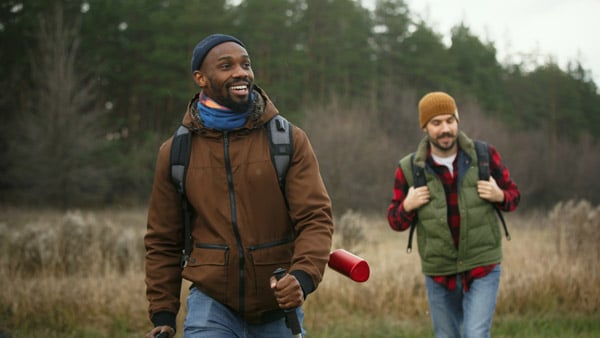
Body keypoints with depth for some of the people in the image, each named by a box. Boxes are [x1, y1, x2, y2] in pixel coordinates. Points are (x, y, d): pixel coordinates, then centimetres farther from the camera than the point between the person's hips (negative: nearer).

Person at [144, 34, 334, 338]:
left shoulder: (290, 140, -3)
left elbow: (315, 218, -8)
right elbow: (163, 241, 8)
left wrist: (303, 276, -27)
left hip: (279, 306, 1)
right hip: (211, 305, 0)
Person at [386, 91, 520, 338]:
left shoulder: (485, 156, -6)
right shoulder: (409, 169, -7)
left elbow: (513, 196, 6)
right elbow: (395, 221, 4)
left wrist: (499, 196, -17)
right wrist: (407, 206, -18)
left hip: (482, 270, -2)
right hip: (438, 273, 2)